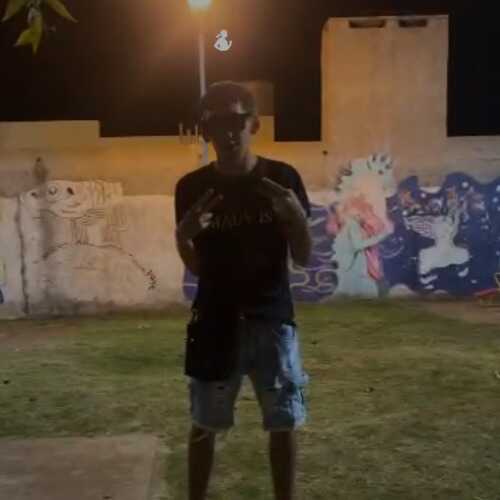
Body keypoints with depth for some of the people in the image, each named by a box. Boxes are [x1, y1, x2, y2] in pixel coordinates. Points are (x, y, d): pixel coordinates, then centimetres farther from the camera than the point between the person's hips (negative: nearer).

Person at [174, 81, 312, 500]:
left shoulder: (282, 178, -4)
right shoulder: (192, 187, -2)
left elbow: (303, 258, -3)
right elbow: (196, 266, 2)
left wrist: (296, 215, -21)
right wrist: (184, 235, -19)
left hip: (272, 320, 0)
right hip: (215, 321, 1)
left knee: (284, 421, 8)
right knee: (205, 423, 9)